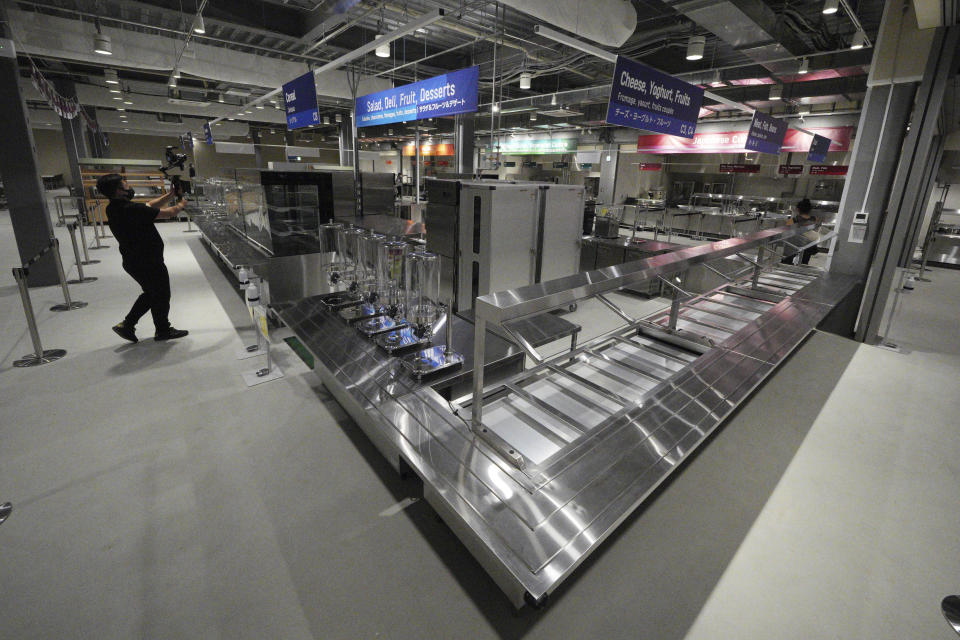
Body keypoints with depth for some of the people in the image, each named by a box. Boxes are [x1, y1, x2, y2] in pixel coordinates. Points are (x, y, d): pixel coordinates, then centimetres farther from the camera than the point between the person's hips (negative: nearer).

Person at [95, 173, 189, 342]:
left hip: (132, 262, 9)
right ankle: (163, 330, 25)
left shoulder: (113, 209, 3)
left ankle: (127, 325, 25)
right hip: (149, 263, -9)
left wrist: (170, 195, 11)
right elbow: (168, 213, -17)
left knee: (151, 293, 25)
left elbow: (149, 205, 12)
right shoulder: (132, 209, -25)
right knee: (161, 296, 10)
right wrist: (181, 205, 3)